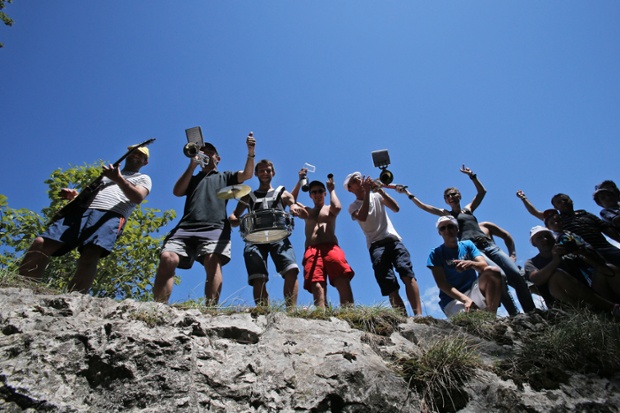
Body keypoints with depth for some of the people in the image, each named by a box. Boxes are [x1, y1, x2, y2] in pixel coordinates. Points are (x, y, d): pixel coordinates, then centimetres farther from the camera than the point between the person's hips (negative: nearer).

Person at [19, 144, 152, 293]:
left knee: (90, 255, -33)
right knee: (40, 243, -15)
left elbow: (138, 198, -1)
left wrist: (119, 179, -15)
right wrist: (72, 195, 10)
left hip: (111, 215, -5)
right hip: (82, 210, 6)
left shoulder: (143, 178, 21)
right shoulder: (107, 173, 38)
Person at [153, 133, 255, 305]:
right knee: (167, 258, -21)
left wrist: (250, 153, -8)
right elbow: (177, 192, 16)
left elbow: (247, 174, 11)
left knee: (213, 261, -28)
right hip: (186, 227, 3)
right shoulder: (192, 178, 34)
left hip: (215, 228, -2)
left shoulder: (225, 176, 28)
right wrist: (192, 165, 11)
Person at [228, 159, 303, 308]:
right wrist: (236, 221, -4)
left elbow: (302, 212, 15)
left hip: (279, 237, -1)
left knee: (291, 270, -24)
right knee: (258, 278, -16)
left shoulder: (283, 194, 28)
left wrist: (295, 207, -12)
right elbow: (233, 217, 23)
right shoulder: (248, 196, 29)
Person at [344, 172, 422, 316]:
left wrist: (380, 190, -6)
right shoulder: (353, 206, 12)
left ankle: (418, 314, -29)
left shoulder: (376, 196, 18)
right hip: (376, 245, -1)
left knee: (407, 273, -23)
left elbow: (396, 208, 3)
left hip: (393, 239, 1)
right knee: (390, 286, -16)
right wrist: (367, 192, -11)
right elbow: (362, 217, -12)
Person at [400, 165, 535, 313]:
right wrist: (408, 194, 8)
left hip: (489, 245, 5)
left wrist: (472, 176, 17)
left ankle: (531, 313, -4)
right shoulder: (447, 213, 17)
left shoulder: (468, 209, 27)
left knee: (516, 275, -10)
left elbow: (482, 192, 25)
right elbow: (424, 207, 11)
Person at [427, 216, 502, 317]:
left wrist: (471, 263, -31)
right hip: (452, 299, -4)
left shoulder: (467, 245, 9)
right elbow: (441, 283, -10)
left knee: (493, 271, -23)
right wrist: (465, 299, -24)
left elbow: (484, 266, -6)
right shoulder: (436, 253, 0)